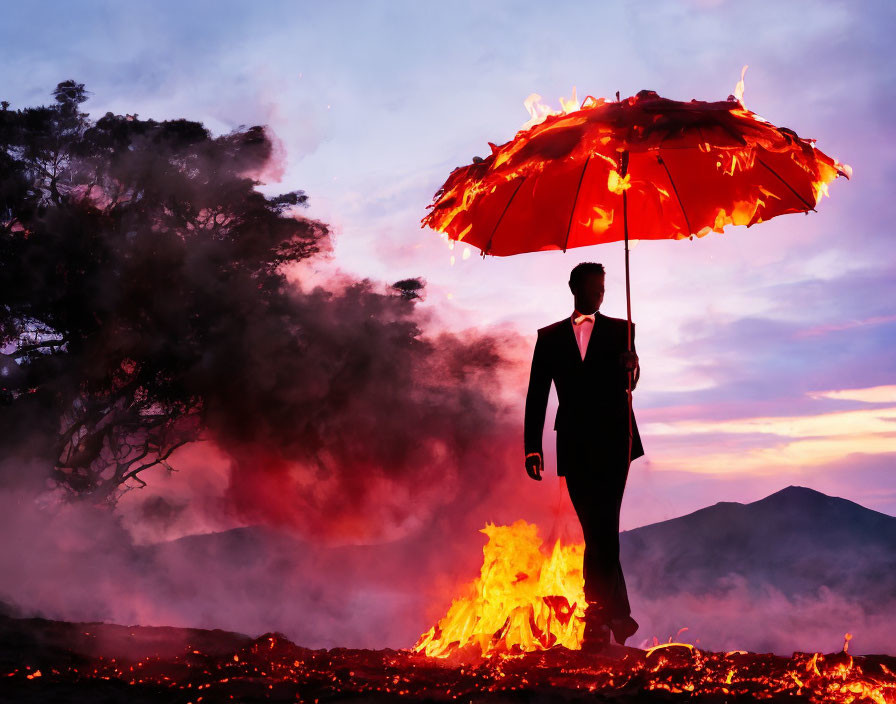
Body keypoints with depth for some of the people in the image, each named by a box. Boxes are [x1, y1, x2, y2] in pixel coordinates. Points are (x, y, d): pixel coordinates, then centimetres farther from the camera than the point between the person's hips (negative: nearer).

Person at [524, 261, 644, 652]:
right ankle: (619, 614, 14)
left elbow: (628, 382, -5)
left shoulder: (621, 330, 9)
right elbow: (537, 394, 8)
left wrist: (631, 367, -29)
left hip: (612, 441, -2)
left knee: (602, 528, -14)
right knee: (596, 531, 5)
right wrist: (532, 446, -1)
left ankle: (597, 618, -12)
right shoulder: (549, 337, 13)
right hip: (574, 445, 2)